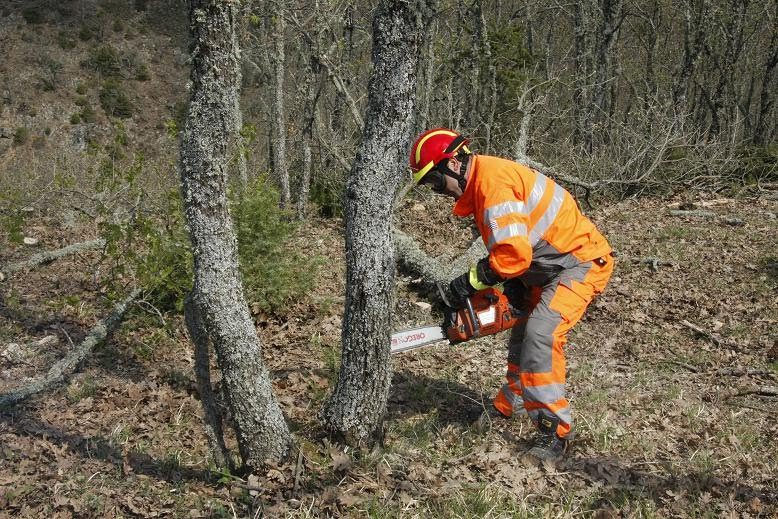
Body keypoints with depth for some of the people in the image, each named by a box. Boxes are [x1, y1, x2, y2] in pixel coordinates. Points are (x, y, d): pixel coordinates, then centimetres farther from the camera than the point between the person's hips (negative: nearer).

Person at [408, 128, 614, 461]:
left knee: (541, 335, -22)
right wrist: (508, 285, 0)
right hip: (548, 268, 11)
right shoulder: (480, 184, 7)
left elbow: (514, 253, -33)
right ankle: (509, 405, 35)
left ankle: (554, 429, -13)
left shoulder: (493, 181, -26)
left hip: (581, 263, -11)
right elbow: (507, 247, 13)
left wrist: (470, 281, -20)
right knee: (522, 332, 18)